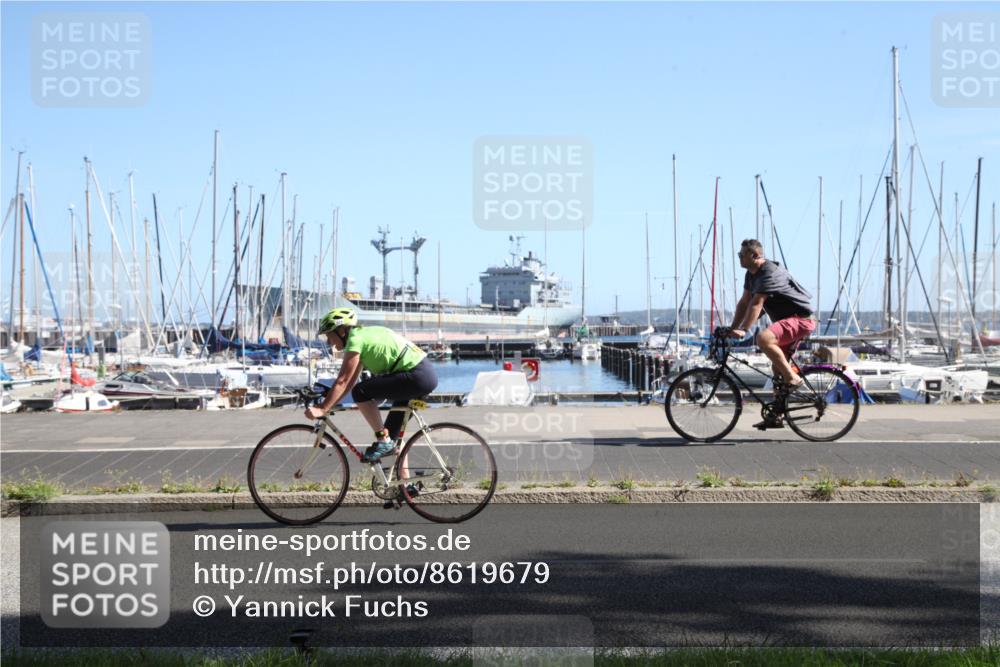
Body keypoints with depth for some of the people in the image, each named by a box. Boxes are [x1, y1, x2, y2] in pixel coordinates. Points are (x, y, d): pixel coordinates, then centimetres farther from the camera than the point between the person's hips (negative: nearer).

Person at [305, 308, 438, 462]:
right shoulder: (364, 335, 18)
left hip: (417, 376, -10)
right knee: (394, 431, 18)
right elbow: (349, 382, 19)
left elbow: (343, 381, -15)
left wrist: (322, 409, -15)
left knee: (361, 392, -13)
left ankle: (383, 440, -5)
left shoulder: (355, 339, -10)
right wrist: (327, 404, 15)